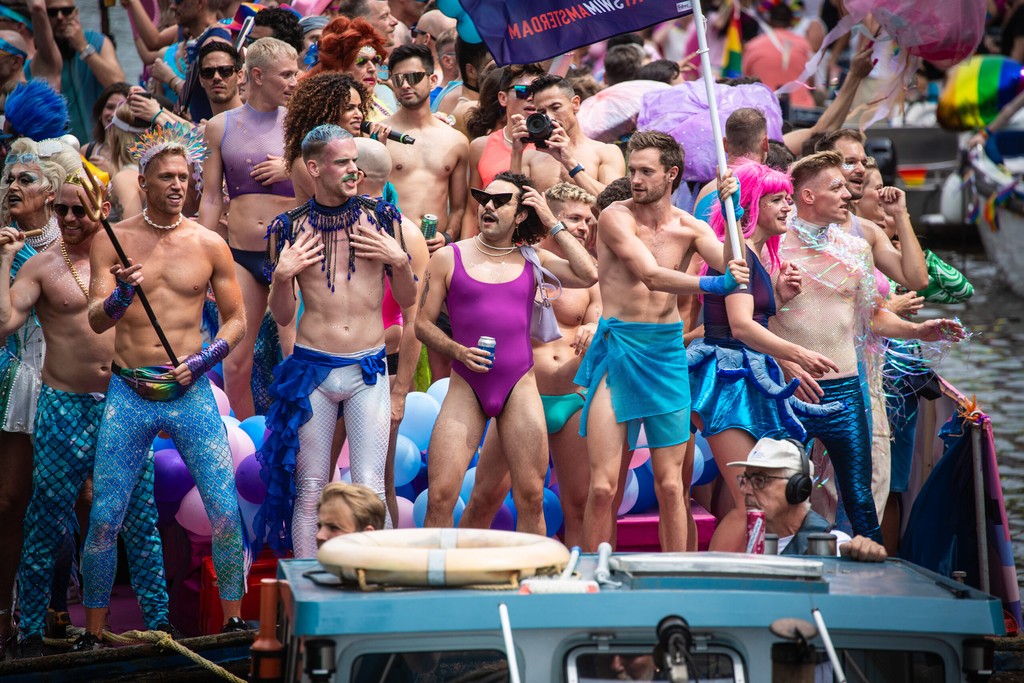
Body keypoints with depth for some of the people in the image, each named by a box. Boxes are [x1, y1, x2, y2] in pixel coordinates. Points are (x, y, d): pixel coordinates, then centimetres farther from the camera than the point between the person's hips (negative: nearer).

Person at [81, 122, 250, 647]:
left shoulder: (209, 245, 3)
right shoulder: (113, 241, 1)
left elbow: (236, 320, 9)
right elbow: (96, 321, -5)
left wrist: (205, 358, -9)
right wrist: (122, 294, -27)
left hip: (190, 393, 1)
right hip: (128, 394, -1)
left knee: (226, 511, -6)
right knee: (104, 516, -1)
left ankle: (234, 620, 8)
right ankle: (92, 633, 10)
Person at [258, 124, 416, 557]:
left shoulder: (379, 217, 4)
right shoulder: (290, 228, 3)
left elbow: (407, 301, 10)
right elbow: (282, 316, 9)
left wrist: (399, 261, -7)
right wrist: (282, 276, -9)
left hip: (368, 369, 0)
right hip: (311, 368, 0)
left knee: (370, 491, -4)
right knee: (310, 491, 3)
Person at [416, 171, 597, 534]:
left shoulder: (532, 260, 11)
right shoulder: (449, 258, 6)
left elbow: (588, 275, -3)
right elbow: (423, 323, 7)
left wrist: (552, 224, 2)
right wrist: (457, 351, -11)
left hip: (520, 386, 1)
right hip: (466, 386, -1)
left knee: (531, 497, 1)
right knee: (440, 496, -10)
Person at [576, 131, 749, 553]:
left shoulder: (689, 228, 6)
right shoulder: (616, 217, -6)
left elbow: (735, 267, -10)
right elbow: (652, 276, -19)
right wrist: (713, 284, -33)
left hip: (667, 352, 3)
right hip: (616, 348, -3)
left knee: (671, 486, 4)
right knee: (603, 486, -8)